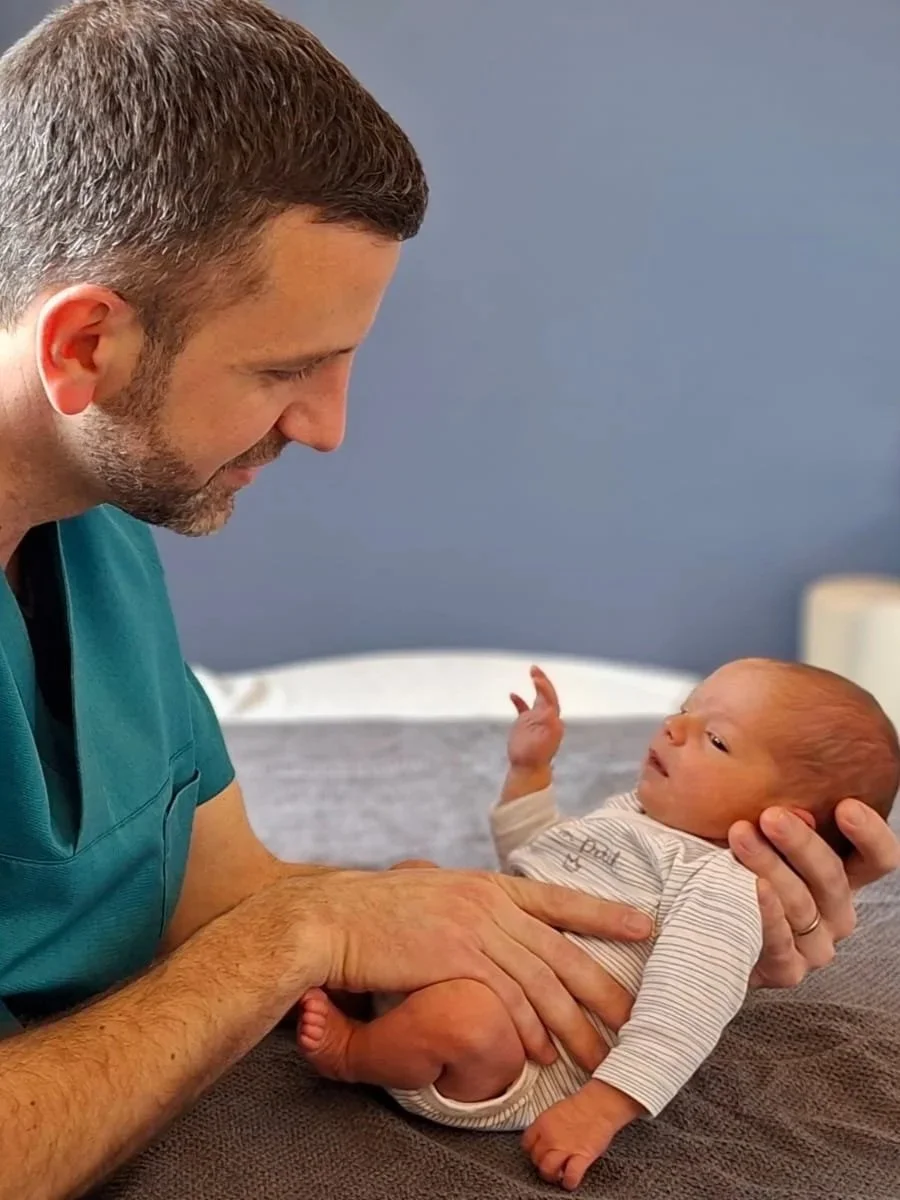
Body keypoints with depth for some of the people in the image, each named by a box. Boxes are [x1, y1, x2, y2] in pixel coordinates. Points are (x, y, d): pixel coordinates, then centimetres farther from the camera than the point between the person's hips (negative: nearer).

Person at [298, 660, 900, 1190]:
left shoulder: (724, 890, -17)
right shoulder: (630, 813, 12)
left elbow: (680, 1017, -28)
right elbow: (530, 862, 27)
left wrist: (600, 1109, -36)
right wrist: (530, 770, 18)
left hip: (523, 1063, -9)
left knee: (460, 1013, -39)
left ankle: (350, 1050, -8)